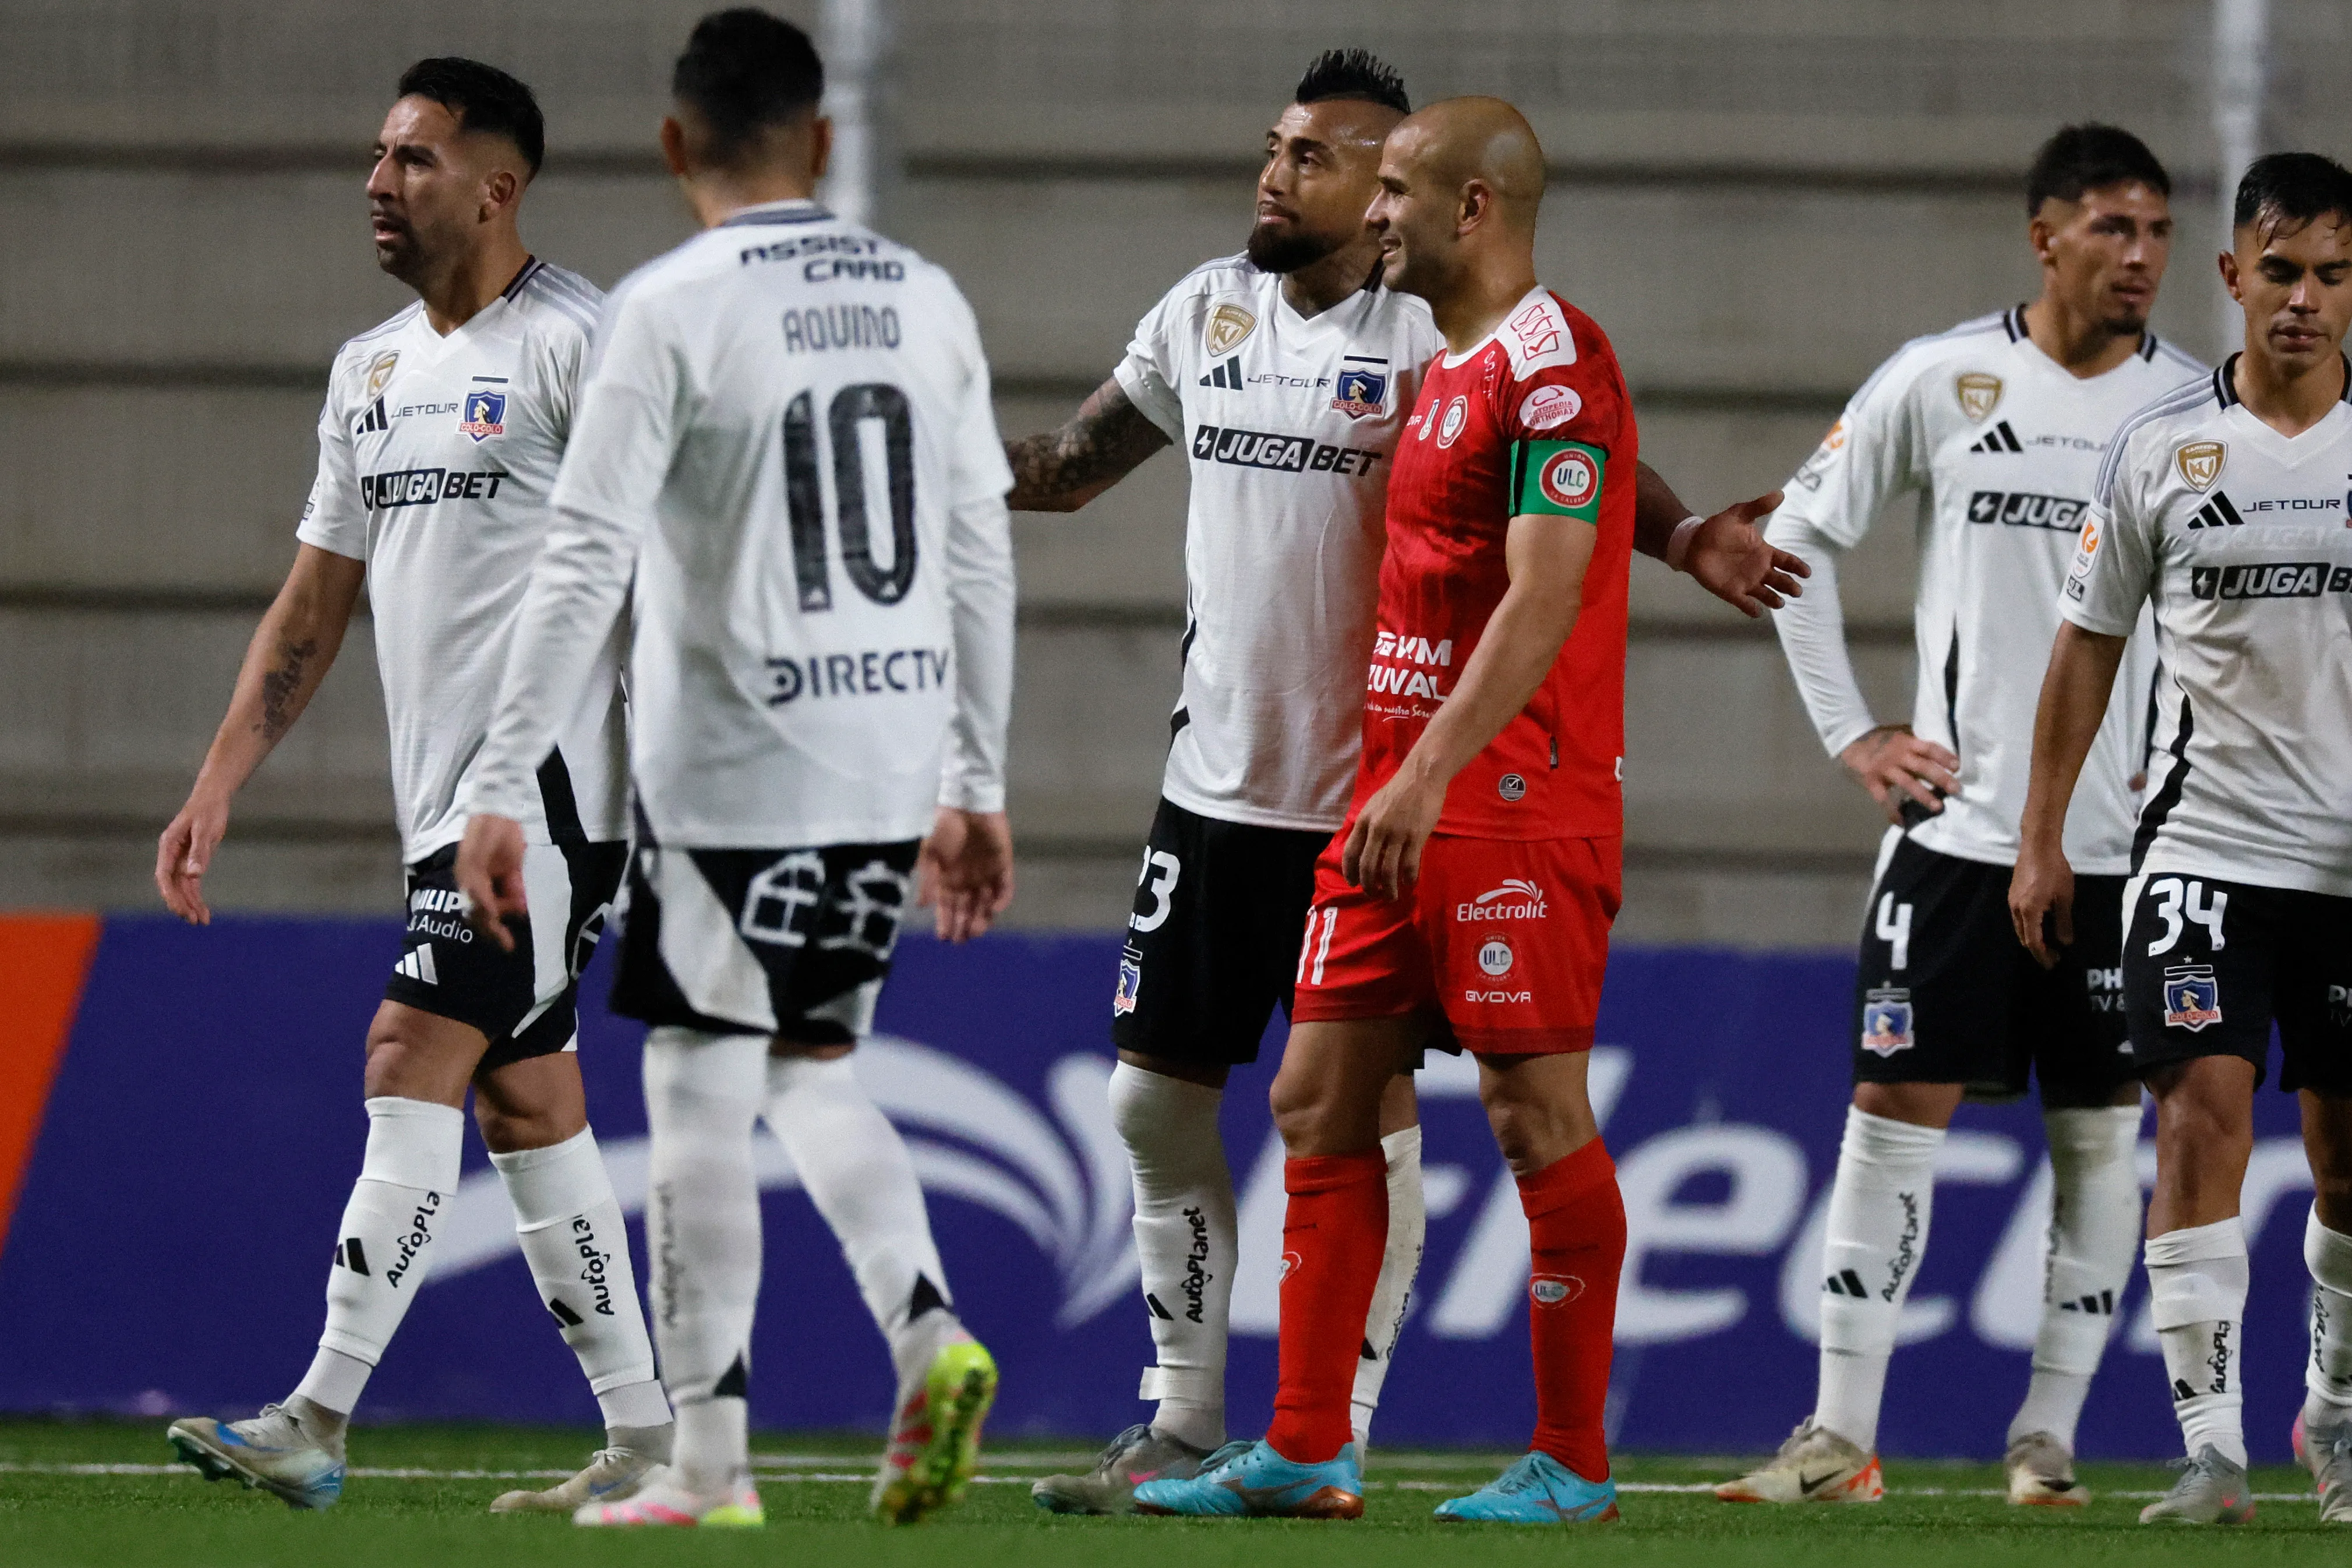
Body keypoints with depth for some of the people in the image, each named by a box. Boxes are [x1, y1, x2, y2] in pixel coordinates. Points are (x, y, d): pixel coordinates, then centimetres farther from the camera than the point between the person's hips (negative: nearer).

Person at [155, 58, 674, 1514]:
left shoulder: (574, 344, -9)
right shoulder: (371, 371, 17)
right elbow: (313, 605, 21)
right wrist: (218, 788, 15)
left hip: (549, 777, -9)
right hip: (445, 795, 9)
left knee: (414, 1055, -16)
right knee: (528, 1103, 9)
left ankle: (320, 1420, -20)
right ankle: (645, 1436, 13)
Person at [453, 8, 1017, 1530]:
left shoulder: (671, 311, -9)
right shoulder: (926, 302, 8)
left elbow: (586, 564, -13)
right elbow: (982, 561, 12)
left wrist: (503, 788, -11)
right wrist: (979, 788, 19)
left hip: (731, 778, -5)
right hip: (891, 770, 6)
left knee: (704, 1099, 1)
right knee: (814, 1066, 20)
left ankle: (710, 1462, 2)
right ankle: (929, 1332, -1)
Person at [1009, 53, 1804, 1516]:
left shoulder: (1433, 340, -8)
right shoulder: (1208, 311, 9)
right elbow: (1069, 468, 20)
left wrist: (1682, 536, -32)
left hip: (1372, 796, -6)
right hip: (1217, 781, 6)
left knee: (1368, 1106, -1)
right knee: (1160, 1097, 6)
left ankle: (1338, 1437, 5)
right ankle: (1181, 1423, 16)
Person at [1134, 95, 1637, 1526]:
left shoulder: (1551, 364, -12)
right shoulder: (1445, 372, 18)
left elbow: (1545, 598, -20)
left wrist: (1433, 771, -26)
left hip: (1516, 807, -10)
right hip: (1404, 801, 10)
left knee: (1537, 1112, -5)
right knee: (1320, 1099, 6)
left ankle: (1575, 1461, 1)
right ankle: (1304, 1451, 8)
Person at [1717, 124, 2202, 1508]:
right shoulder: (1940, 383, -1)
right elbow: (1798, 538, 9)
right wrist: (1851, 731, 4)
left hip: (2126, 837, 1)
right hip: (1958, 820, -1)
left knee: (2102, 1136, 2)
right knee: (1896, 1113, -3)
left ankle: (2051, 1434, 10)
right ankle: (1844, 1436, 1)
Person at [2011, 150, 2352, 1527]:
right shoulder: (2160, 449, 1)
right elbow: (2090, 648, 9)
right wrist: (2044, 837, 7)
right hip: (2206, 841, -1)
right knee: (2204, 1113, -16)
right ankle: (2213, 1448, -16)